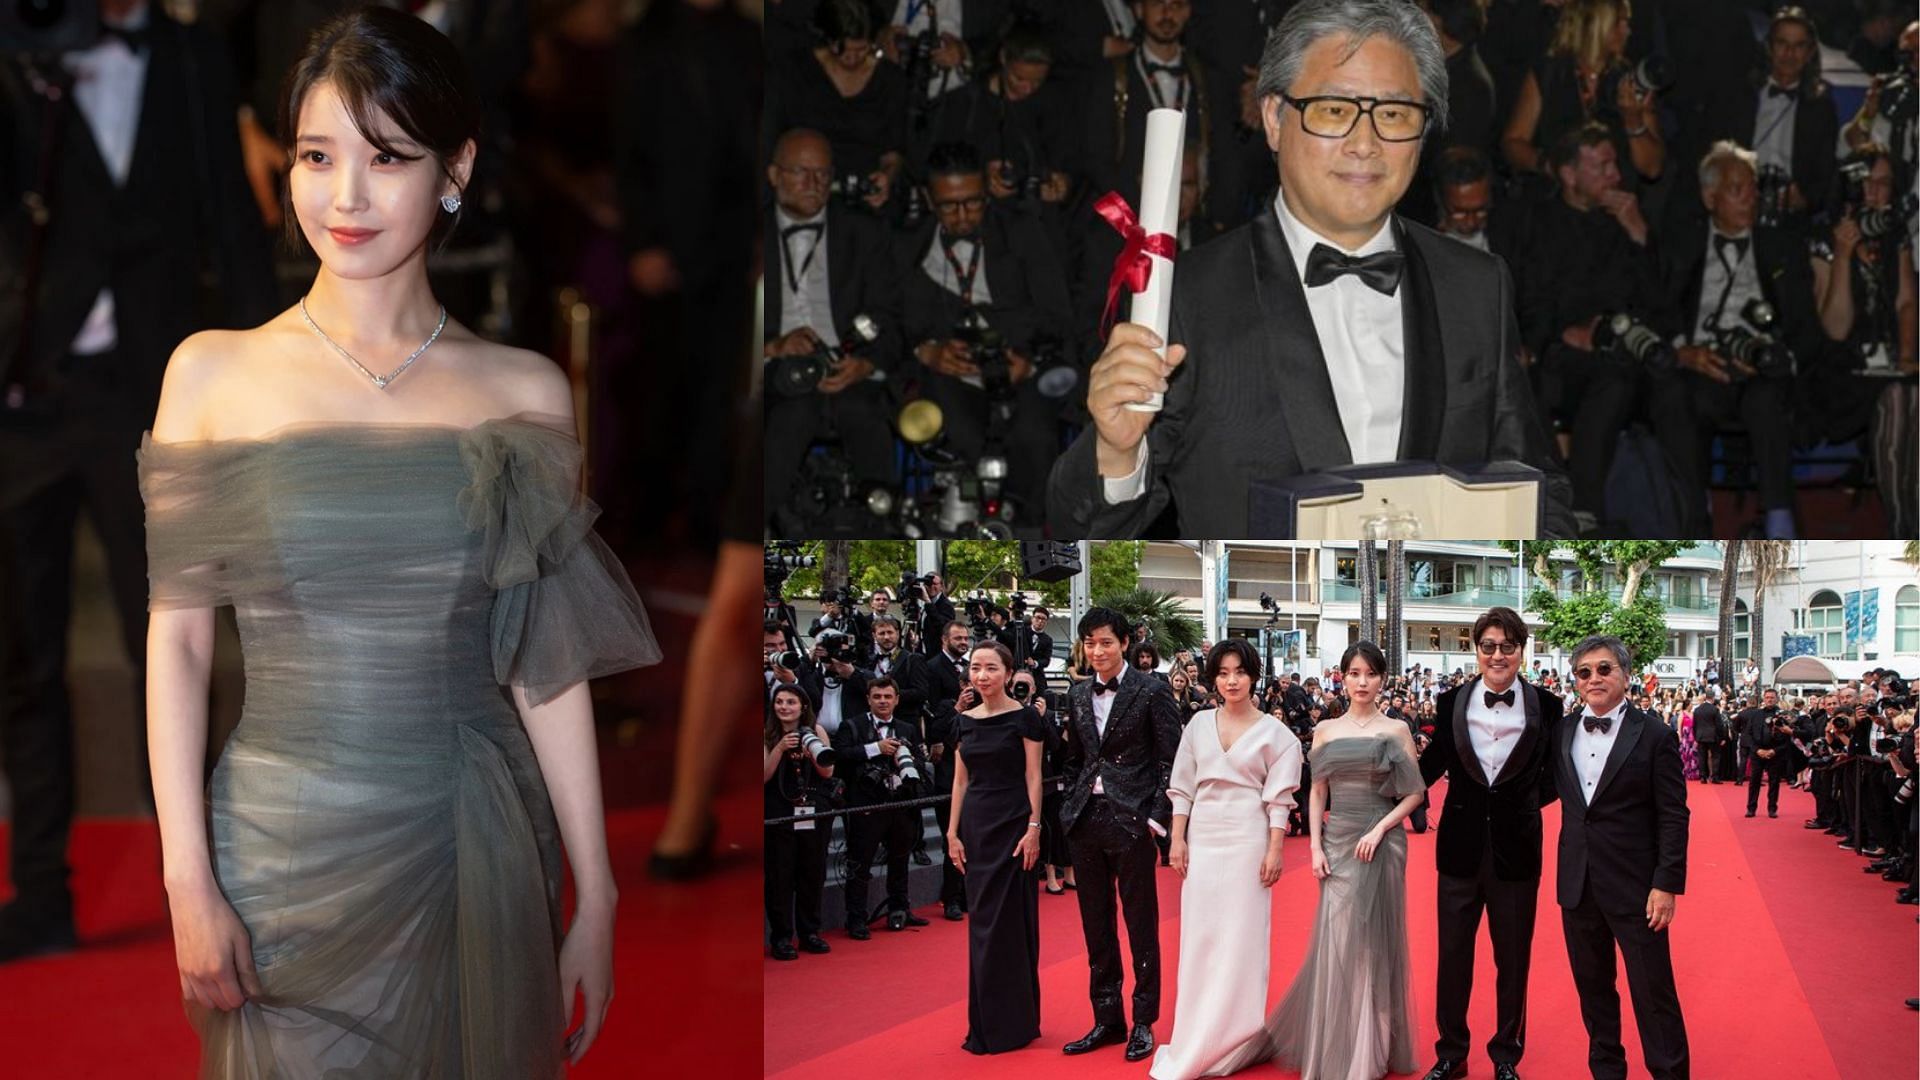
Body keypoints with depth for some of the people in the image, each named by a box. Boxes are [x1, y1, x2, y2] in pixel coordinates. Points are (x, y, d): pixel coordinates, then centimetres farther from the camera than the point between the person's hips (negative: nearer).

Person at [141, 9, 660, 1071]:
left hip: (477, 850, 1)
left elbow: (546, 666, 2)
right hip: (285, 842, -1)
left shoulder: (524, 391, 1)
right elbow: (175, 638, -1)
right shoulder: (215, 371, -1)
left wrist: (597, 897, 1)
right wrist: (188, 881, -7)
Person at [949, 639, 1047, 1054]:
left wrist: (1034, 829, -14)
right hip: (976, 822, 5)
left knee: (1009, 920, -2)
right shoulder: (964, 721, 8)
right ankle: (986, 1022, 16)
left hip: (1013, 823, -5)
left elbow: (1033, 777, -7)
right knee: (981, 922, 8)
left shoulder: (1023, 718, -6)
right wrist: (953, 833, 5)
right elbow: (960, 780, 11)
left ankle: (1014, 1022, 7)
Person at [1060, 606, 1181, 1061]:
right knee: (1096, 926, 10)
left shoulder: (1152, 691, -5)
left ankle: (1143, 1023, 11)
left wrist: (1157, 818, -11)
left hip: (1131, 821, -5)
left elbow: (1170, 760, -6)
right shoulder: (1078, 696, 12)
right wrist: (1071, 809, 9)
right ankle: (1107, 1020, 20)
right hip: (1086, 820, 6)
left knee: (1141, 925, 3)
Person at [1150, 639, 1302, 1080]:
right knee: (1199, 937, 5)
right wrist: (1177, 840, 3)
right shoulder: (1199, 725, 7)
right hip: (1202, 840, 3)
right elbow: (1182, 788, 9)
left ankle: (1232, 1037, 10)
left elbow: (1279, 797, -3)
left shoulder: (1273, 732, -1)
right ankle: (1195, 1040, 14)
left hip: (1246, 842, -3)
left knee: (1241, 939, 0)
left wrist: (1274, 850, -9)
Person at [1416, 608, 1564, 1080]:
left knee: (1513, 959, 11)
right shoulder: (1452, 702, -1)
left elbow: (1554, 774, 4)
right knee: (1452, 954, 10)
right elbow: (1434, 762, 7)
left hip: (1516, 848, -1)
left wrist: (1527, 799, -8)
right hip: (1462, 845, 1)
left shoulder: (1546, 706, -4)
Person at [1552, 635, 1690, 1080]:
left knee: (1653, 989, -1)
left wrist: (1666, 884, -12)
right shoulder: (1562, 732, 7)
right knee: (1592, 985, 14)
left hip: (1634, 884, -5)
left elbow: (1673, 817, -8)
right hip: (1578, 883, 5)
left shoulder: (1654, 736, -7)